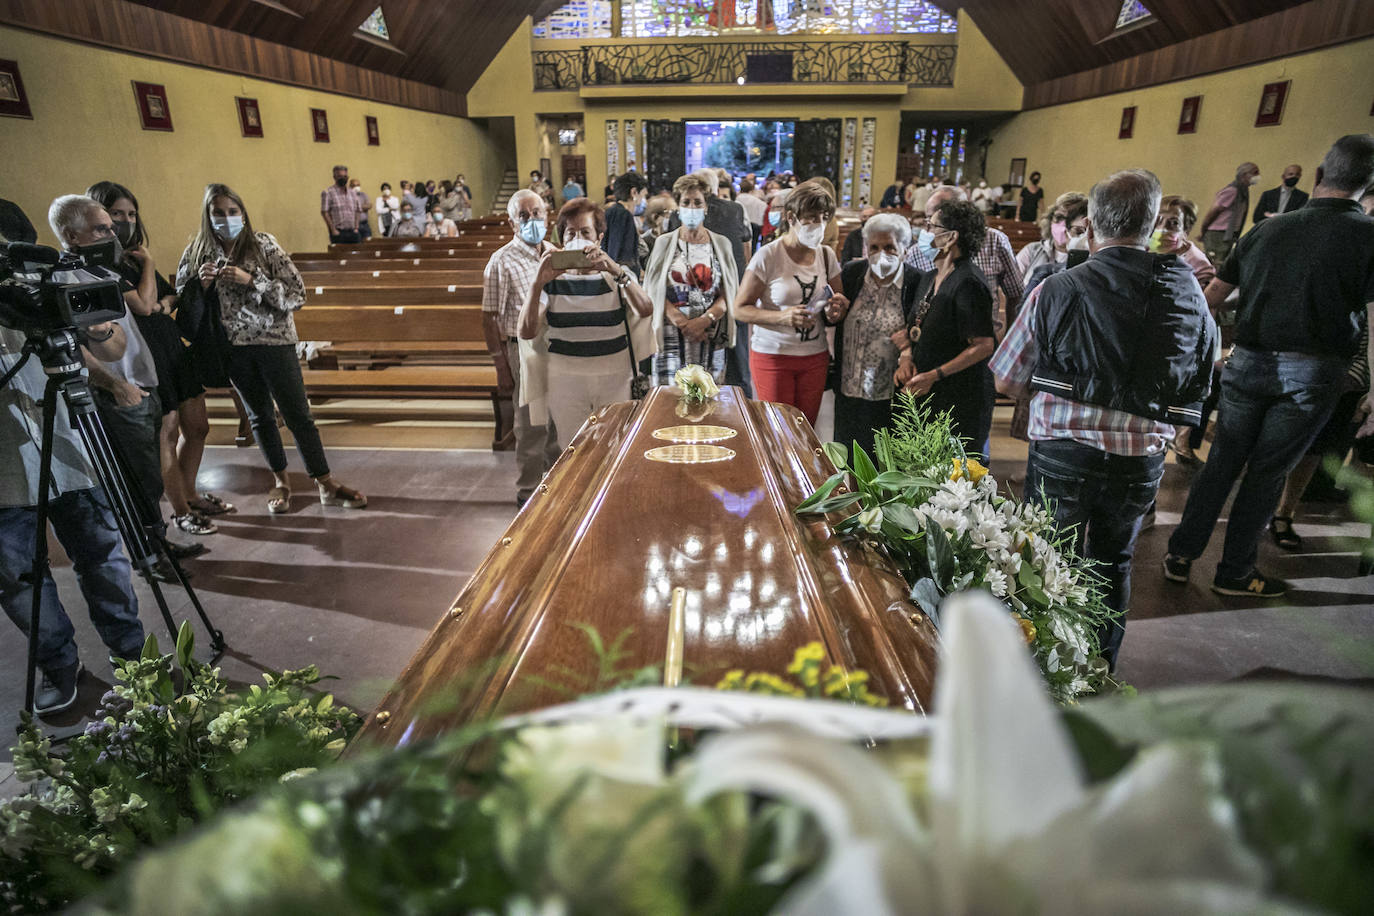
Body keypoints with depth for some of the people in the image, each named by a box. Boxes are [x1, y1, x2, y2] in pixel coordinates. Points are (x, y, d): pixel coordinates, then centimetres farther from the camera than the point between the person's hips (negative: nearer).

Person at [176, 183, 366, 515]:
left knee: (298, 414, -1)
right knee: (260, 415, 13)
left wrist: (250, 279, -21)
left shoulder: (264, 245, -6)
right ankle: (281, 480, 27)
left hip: (274, 339, -3)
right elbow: (182, 301, 8)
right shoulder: (196, 252, 3)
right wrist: (201, 283, -12)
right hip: (232, 347, 3)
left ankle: (325, 483, 7)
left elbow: (297, 293, -12)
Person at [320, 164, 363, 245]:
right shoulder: (327, 193, -1)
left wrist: (356, 227, 7)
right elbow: (324, 212, -6)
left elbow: (358, 211, 19)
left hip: (352, 232, 5)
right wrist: (333, 230, -11)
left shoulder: (352, 193, 16)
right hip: (338, 233, -5)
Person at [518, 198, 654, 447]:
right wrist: (537, 283, -21)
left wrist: (616, 271, -27)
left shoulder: (618, 275, 4)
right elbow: (526, 332, -9)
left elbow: (646, 311, -16)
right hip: (565, 379, 0)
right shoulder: (552, 280, 3)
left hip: (614, 378, 0)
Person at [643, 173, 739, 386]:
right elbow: (653, 291, 1)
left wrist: (703, 321, -11)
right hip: (672, 337, -1)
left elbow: (730, 292, 4)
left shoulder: (721, 243, 11)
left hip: (711, 336, 1)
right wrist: (682, 323, -12)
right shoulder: (664, 243, 8)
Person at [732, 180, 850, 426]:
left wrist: (837, 310, -8)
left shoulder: (826, 256, 6)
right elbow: (739, 309, -11)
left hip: (815, 357, 5)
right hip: (772, 356, -4)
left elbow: (840, 301, 17)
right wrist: (783, 316, -25)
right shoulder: (768, 256, -10)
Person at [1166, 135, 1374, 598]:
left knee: (1223, 461, 12)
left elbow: (1210, 297, 10)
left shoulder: (1267, 229, 6)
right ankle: (1235, 572, 17)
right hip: (1311, 372, -3)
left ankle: (1181, 554, 15)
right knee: (1268, 472, 6)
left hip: (1247, 363, 3)